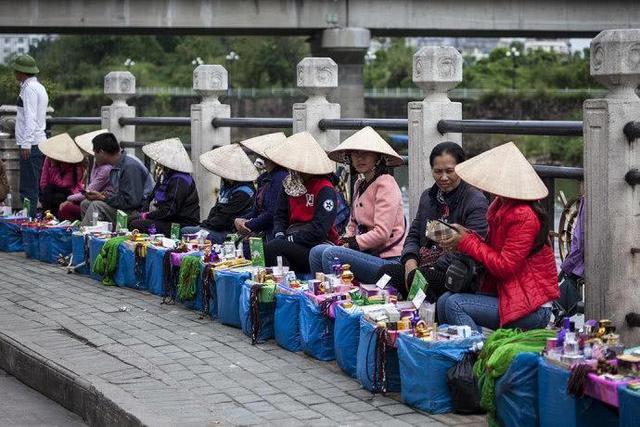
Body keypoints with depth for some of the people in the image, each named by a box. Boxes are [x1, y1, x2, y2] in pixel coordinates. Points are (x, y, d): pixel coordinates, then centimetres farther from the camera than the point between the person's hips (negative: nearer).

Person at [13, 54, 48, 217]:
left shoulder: (29, 88, -11)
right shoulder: (38, 86, 20)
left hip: (30, 144, -10)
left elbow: (30, 118, -18)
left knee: (28, 189, -10)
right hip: (39, 142, 10)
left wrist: (26, 144, -22)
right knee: (34, 187, 10)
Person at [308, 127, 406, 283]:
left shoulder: (385, 183, -12)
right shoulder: (359, 184, 16)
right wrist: (345, 241, 2)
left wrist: (351, 244, -10)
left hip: (388, 261, -9)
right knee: (317, 252, -4)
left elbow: (382, 232, -18)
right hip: (369, 253, 9)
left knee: (331, 254, -24)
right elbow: (353, 224, 23)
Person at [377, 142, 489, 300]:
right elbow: (414, 234, 19)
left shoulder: (476, 201, -6)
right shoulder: (428, 196, 19)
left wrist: (433, 269, -19)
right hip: (423, 268, 7)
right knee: (385, 272, -20)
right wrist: (410, 262, -4)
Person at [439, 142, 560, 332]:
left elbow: (504, 266, -20)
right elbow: (494, 249, 16)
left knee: (455, 305, -20)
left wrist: (467, 243, -11)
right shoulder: (501, 205, 10)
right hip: (505, 293, 10)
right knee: (443, 301, -3)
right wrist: (465, 235, -1)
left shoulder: (524, 216, -20)